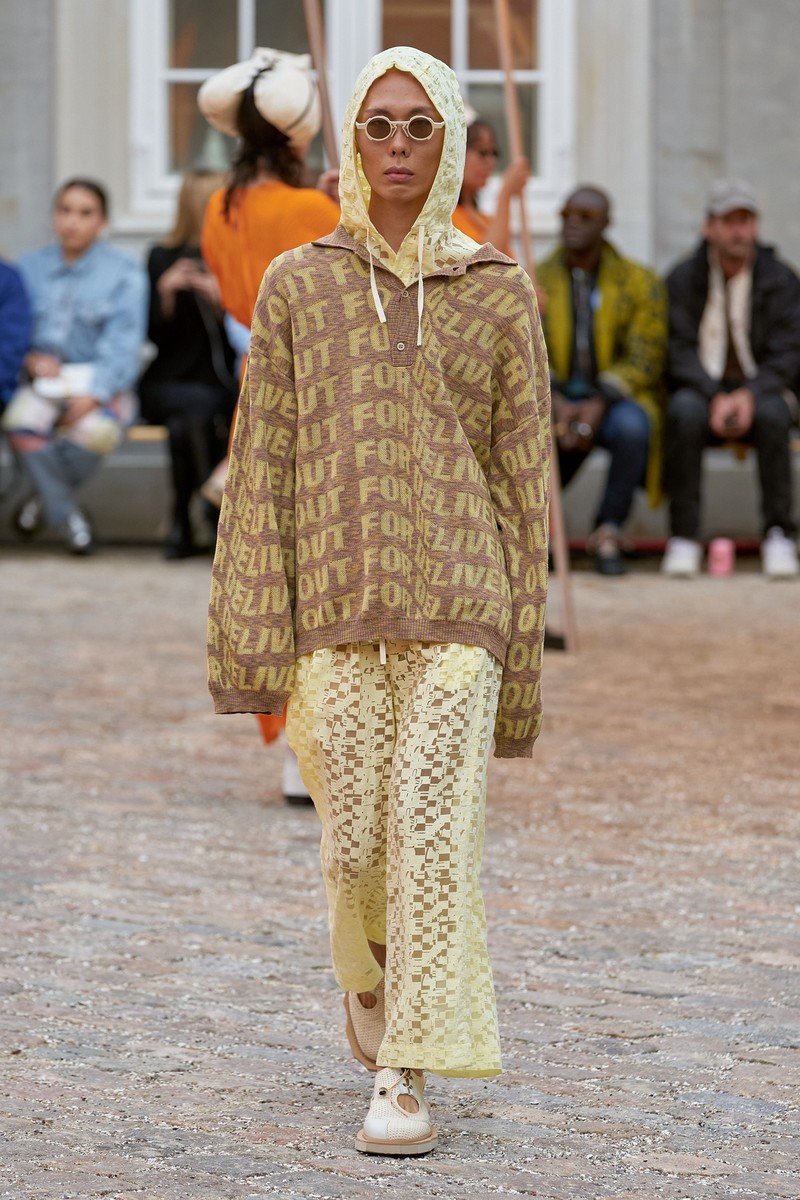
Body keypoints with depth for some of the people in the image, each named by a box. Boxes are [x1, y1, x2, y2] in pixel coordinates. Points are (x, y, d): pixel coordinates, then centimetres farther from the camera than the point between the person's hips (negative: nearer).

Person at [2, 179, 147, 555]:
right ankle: (66, 515, -18)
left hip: (100, 386, -2)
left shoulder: (124, 273, 4)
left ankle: (45, 497, -7)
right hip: (43, 381, 2)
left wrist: (93, 394, -18)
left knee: (97, 430, -36)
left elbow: (123, 345, -5)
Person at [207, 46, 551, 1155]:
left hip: (455, 603, -1)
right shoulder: (297, 287, 7)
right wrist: (254, 641, -3)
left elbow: (523, 477, 7)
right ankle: (371, 968, 38)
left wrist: (523, 650, 4)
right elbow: (262, 468, 4)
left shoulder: (500, 294, 6)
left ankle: (405, 1079, -6)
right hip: (336, 605, 1)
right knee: (357, 841, 4)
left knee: (435, 833, -11)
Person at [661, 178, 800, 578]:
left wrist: (751, 395, -23)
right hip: (702, 388, 0)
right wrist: (715, 397, -23)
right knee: (685, 411, -35)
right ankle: (683, 536, -29)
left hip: (760, 390, 0)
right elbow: (679, 350, -6)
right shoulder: (683, 278, 1)